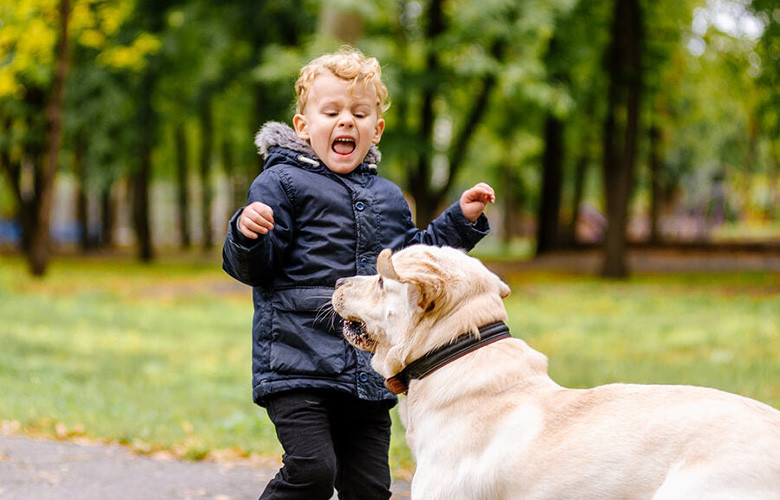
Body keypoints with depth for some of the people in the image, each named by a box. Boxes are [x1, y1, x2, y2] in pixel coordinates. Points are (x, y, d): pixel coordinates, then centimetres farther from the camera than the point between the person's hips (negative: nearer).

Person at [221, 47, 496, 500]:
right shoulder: (283, 183, -2)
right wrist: (249, 237, -28)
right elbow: (254, 268, -6)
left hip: (369, 373, 6)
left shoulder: (388, 197, 18)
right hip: (297, 362, -6)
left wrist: (461, 221, 22)